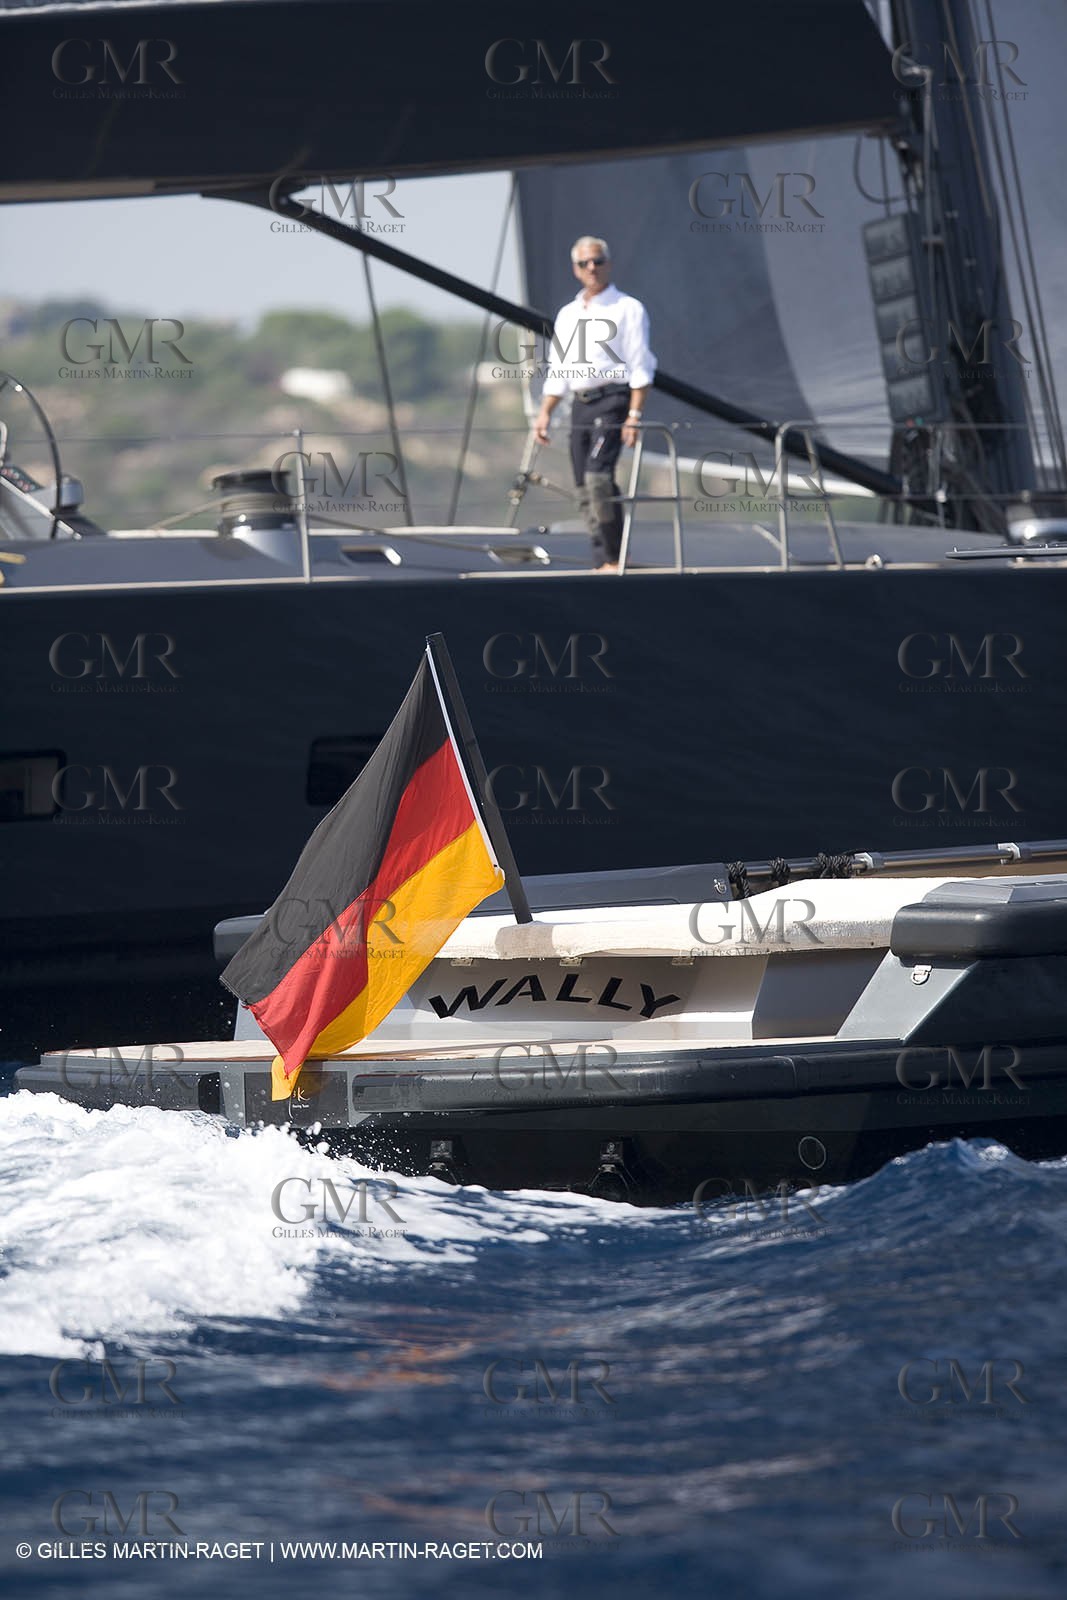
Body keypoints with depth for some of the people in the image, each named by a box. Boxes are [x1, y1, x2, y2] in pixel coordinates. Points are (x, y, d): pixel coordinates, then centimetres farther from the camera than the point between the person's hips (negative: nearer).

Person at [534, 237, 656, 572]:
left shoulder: (627, 308, 0)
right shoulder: (567, 314, 19)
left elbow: (640, 367, -6)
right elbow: (558, 372, 22)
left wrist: (634, 416, -14)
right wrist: (544, 414, 11)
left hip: (613, 399, -7)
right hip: (581, 406, 7)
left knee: (597, 475, -22)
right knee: (585, 486, 2)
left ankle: (614, 559, -20)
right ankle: (602, 563, 5)